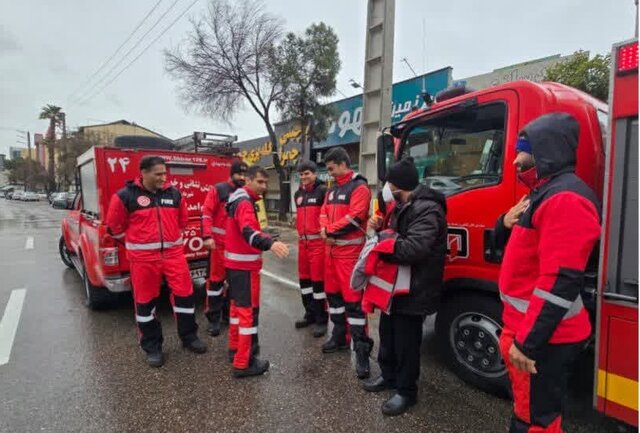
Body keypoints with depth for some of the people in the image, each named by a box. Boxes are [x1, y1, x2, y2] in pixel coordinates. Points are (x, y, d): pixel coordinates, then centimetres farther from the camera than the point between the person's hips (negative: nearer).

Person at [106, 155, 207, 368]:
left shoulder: (174, 194, 4)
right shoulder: (126, 196, -7)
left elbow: (183, 219, 20)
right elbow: (114, 225, 4)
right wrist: (136, 241, 10)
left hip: (173, 253, 3)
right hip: (143, 257, -2)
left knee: (184, 293, 4)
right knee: (145, 301, 8)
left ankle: (189, 337, 24)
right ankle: (152, 347, 25)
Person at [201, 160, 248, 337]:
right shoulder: (218, 190, -4)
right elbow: (206, 213, -9)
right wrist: (207, 236, -19)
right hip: (220, 243, -5)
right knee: (216, 279, 1)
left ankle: (231, 312, 29)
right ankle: (213, 318, 12)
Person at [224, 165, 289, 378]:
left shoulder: (239, 200, 13)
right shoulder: (245, 203, -19)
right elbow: (248, 232, -39)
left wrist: (265, 242, 36)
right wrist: (270, 243, -55)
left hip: (234, 262, 10)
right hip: (244, 265, -10)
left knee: (238, 305, 21)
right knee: (249, 310, -5)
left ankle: (235, 347, 36)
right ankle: (243, 363, 2)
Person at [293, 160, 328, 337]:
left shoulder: (323, 191, -7)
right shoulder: (298, 194, 16)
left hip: (318, 241, -7)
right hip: (303, 241, 8)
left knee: (318, 279, -3)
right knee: (304, 278, 14)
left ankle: (321, 319, 10)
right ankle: (310, 314, 30)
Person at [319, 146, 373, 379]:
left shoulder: (359, 187, -10)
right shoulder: (332, 189, 17)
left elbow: (353, 218, -20)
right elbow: (324, 213, 13)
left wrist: (329, 231, -11)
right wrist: (325, 229, -8)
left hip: (350, 252, -9)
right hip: (332, 250, 9)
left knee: (353, 299, -7)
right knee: (333, 294, 17)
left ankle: (361, 349, 2)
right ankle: (339, 336, 33)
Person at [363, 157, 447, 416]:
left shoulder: (427, 209, -23)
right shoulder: (404, 205, 11)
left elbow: (413, 249, -34)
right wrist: (380, 227, 1)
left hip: (413, 289, -10)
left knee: (406, 341, 4)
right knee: (388, 333, 22)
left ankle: (406, 391, 23)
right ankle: (389, 376, 41)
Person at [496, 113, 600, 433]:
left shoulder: (565, 198, -21)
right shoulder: (545, 192, 14)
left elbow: (560, 281, -27)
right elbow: (524, 247, 23)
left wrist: (527, 342, -24)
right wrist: (506, 224, 0)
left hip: (543, 337, -10)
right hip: (524, 325, 10)